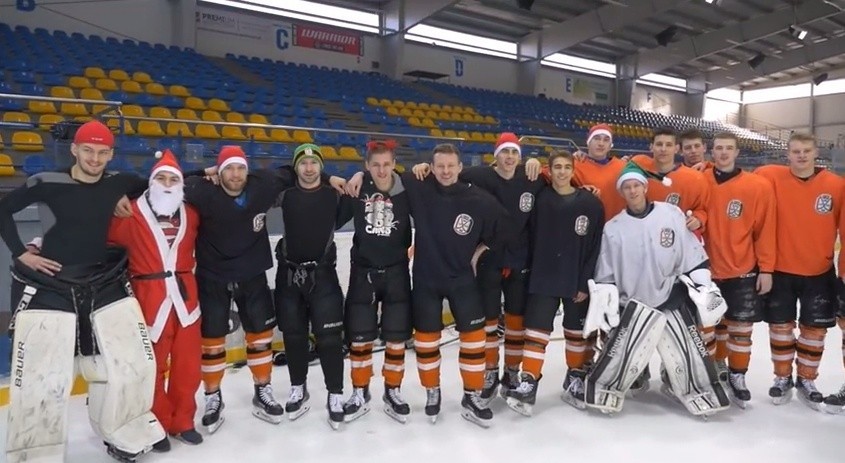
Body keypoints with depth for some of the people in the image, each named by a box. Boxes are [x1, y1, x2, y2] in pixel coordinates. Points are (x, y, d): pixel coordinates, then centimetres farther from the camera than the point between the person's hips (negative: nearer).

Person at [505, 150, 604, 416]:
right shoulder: (540, 199, -2)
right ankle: (528, 384, 1)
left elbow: (595, 246, -5)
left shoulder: (591, 203, -4)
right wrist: (532, 271, -5)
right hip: (543, 277, 0)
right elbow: (531, 238, -1)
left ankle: (575, 380, 30)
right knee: (537, 329, -3)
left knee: (577, 331, 14)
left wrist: (586, 282, -7)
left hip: (577, 281, 1)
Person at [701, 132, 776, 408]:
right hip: (708, 270, 1)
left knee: (741, 326, 5)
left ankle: (737, 376, 22)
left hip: (744, 271, -1)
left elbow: (766, 230, -4)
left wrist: (766, 269, -4)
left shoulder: (759, 186, -5)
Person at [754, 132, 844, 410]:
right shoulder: (771, 178, -8)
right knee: (781, 326, 8)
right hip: (779, 269, -1)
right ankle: (783, 379, 25)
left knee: (814, 329, 10)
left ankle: (806, 381, 28)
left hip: (820, 273, 1)